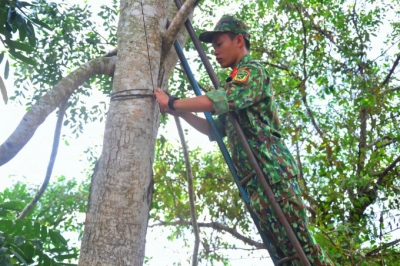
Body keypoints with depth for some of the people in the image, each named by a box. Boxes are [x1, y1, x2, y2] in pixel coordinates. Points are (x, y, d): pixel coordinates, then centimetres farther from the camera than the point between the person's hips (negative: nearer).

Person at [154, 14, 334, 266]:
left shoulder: (253, 71, -2)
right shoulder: (236, 83, 26)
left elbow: (216, 100, -17)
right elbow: (214, 129, 26)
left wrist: (171, 103, -9)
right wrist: (180, 112, 15)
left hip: (273, 170, -9)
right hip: (254, 180, 9)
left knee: (299, 243, -10)